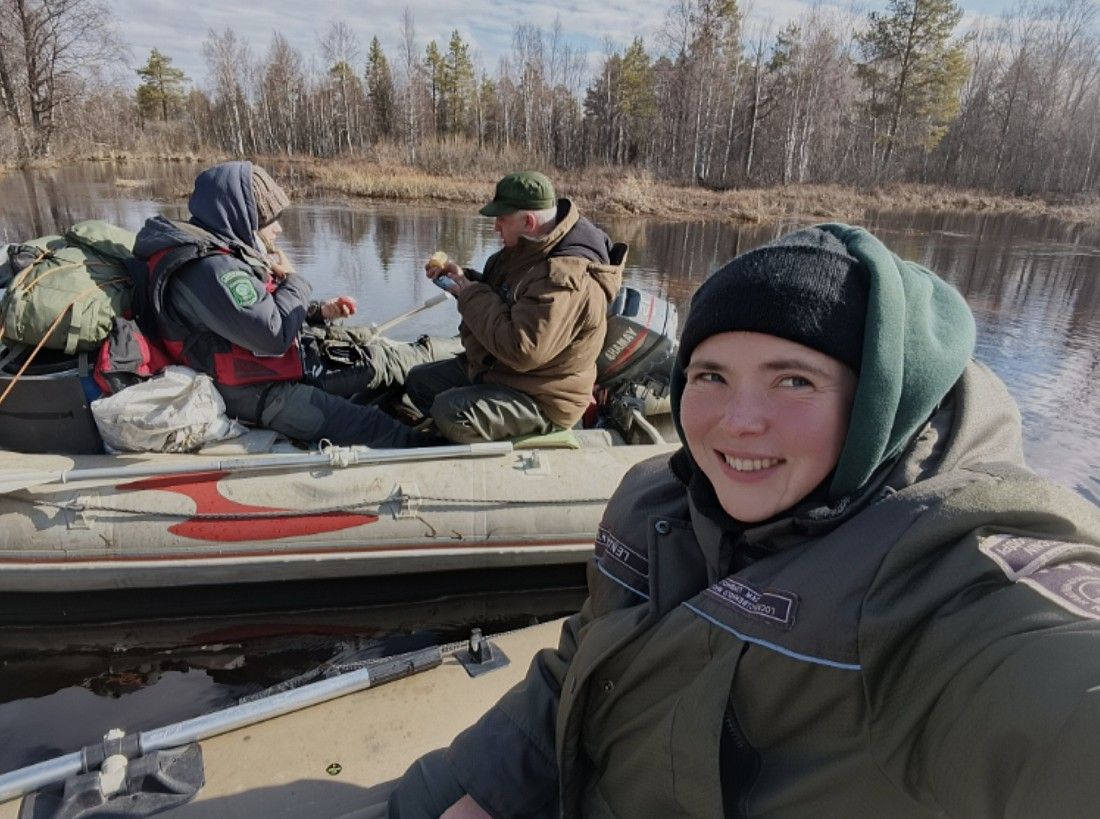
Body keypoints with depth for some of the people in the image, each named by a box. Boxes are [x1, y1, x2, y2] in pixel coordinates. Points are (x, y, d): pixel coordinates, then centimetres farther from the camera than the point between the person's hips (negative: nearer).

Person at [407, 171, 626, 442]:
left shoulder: (565, 279, -30)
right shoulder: (534, 248, 3)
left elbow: (520, 351, -36)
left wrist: (472, 295, -23)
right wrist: (465, 278, 1)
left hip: (541, 400, -10)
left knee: (449, 411, -27)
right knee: (418, 382, 13)